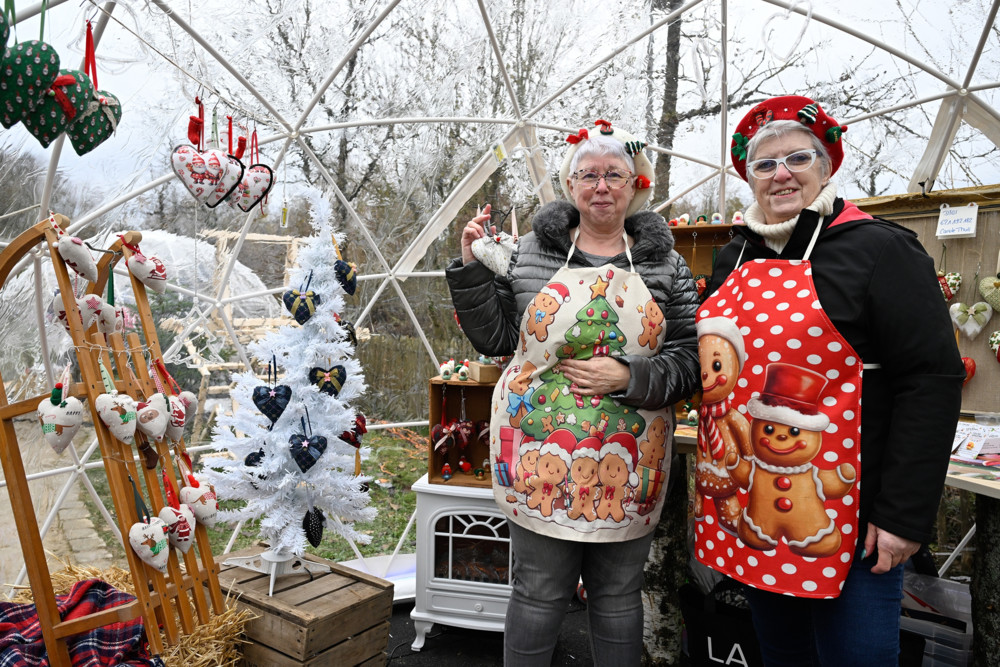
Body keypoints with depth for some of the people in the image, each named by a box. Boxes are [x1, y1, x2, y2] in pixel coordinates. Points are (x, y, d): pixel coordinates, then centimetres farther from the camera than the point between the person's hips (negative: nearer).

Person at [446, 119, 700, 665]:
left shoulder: (665, 265, 4)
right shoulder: (530, 252, 3)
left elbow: (689, 362, 0)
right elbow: (493, 338, 6)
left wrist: (627, 376, -16)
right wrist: (472, 269, -4)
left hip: (627, 466, 1)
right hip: (540, 456, -1)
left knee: (618, 594, 16)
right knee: (538, 591, 10)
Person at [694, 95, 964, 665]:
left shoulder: (878, 250, -9)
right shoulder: (734, 259, 9)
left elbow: (932, 378, -15)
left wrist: (906, 514, -18)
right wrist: (720, 468, 16)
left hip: (844, 518, -5)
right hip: (746, 508, 6)